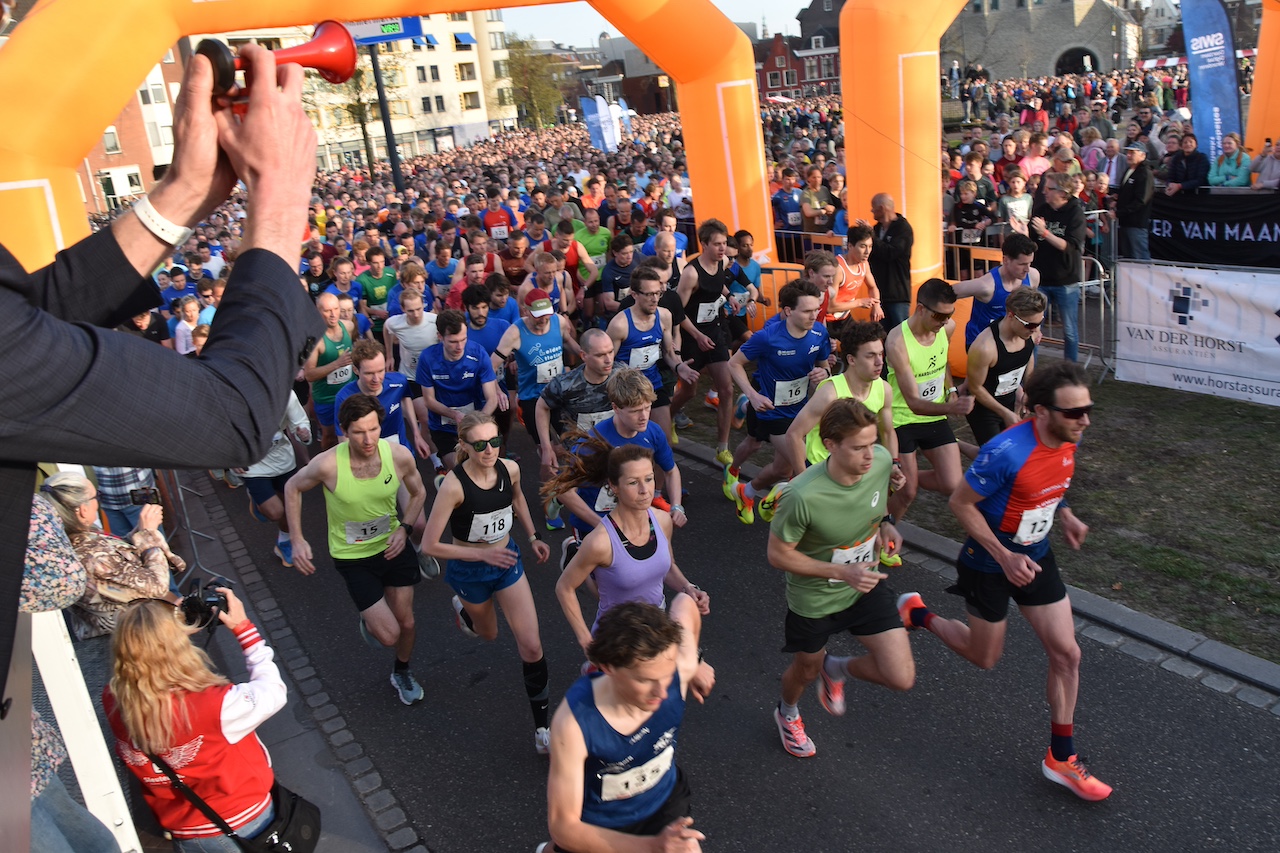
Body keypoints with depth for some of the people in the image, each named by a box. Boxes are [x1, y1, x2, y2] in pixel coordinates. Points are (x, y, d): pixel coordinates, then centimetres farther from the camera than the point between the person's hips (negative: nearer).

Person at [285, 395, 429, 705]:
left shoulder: (399, 455, -20)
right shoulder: (328, 464, -28)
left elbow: (418, 493, 1)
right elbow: (292, 487, -6)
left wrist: (404, 528, -14)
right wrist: (297, 539, -10)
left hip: (392, 545, 3)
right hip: (353, 556, -3)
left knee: (406, 623, 13)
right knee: (388, 634, -4)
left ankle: (402, 673, 45)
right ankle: (368, 620, 33)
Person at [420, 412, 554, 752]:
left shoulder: (510, 469, -15)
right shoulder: (454, 485, -30)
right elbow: (430, 545, -26)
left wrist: (533, 536, 9)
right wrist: (483, 554, -28)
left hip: (507, 560, 3)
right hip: (469, 571, -3)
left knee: (532, 647, -3)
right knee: (488, 633, 25)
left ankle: (542, 729, 11)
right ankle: (463, 608, 61)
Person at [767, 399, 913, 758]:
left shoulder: (882, 460, -20)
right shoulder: (803, 496, -36)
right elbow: (778, 555, -22)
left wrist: (883, 523, -12)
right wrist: (842, 572, -28)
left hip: (866, 586, 4)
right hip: (814, 598, -4)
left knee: (902, 678, -4)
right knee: (807, 670, 22)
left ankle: (836, 669, 30)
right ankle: (787, 714, 61)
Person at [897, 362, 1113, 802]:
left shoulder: (1068, 440, -8)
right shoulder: (1007, 452, -33)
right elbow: (961, 503, -22)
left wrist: (1065, 515, -1)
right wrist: (1005, 557, -24)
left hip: (1036, 556, 7)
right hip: (989, 563, -6)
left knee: (1067, 654, 5)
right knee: (985, 657, 12)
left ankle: (1061, 759, 21)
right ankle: (917, 613, 38)